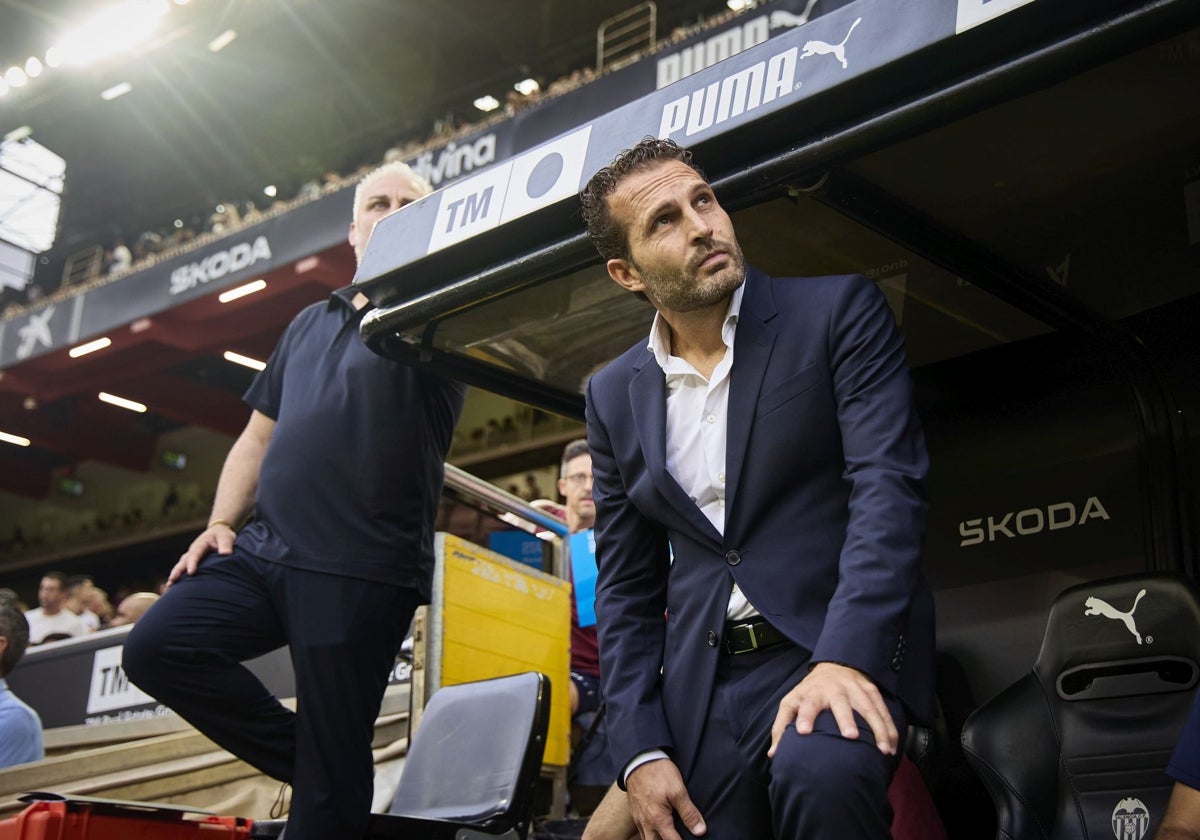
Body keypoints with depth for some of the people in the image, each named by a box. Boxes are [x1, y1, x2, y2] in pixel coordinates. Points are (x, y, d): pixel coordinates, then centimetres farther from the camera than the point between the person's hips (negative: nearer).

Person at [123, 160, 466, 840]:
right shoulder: (310, 323, 22)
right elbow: (259, 436, 23)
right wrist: (222, 522, 10)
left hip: (361, 572, -6)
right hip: (264, 550, 6)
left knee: (331, 784, -6)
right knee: (156, 646, -14)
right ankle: (307, 761, 1)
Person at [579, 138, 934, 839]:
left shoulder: (839, 312, -1)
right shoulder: (615, 397, 11)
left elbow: (888, 483, -12)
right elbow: (626, 588, 12)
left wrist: (846, 657, -26)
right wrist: (641, 750, 1)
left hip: (849, 653, -4)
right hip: (704, 689, 4)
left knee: (820, 771, -32)